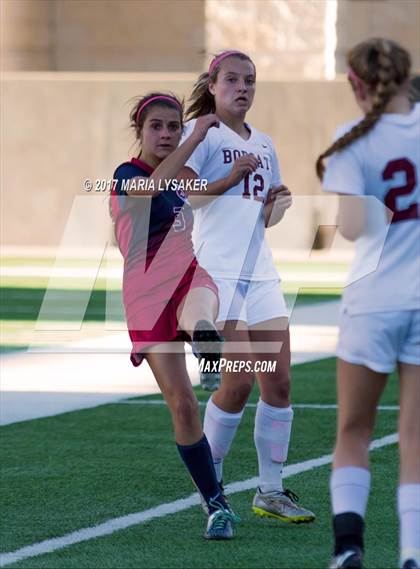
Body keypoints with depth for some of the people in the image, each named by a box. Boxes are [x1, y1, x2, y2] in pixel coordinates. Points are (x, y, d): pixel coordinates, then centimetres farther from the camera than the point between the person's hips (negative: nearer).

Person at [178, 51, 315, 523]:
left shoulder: (263, 144, 18)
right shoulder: (201, 132, -2)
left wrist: (277, 205, 5)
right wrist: (231, 176, -20)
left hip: (260, 272, 7)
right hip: (217, 269, -7)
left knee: (278, 382, 1)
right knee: (238, 381, -13)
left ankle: (270, 492, 9)